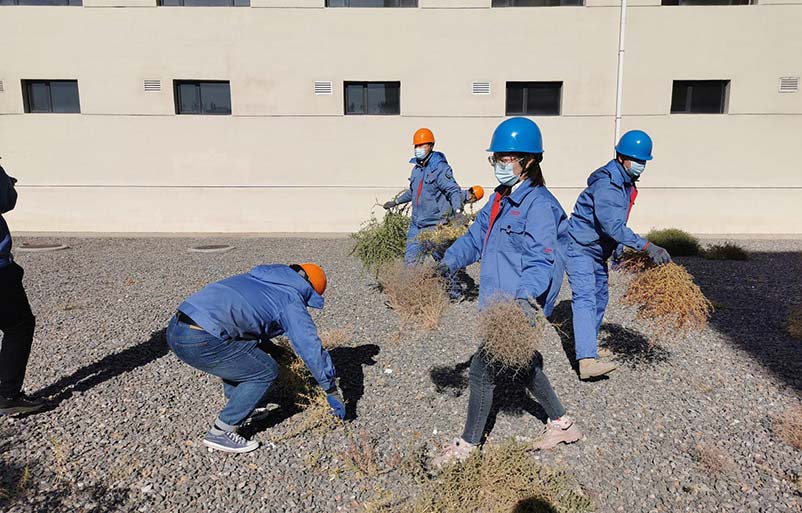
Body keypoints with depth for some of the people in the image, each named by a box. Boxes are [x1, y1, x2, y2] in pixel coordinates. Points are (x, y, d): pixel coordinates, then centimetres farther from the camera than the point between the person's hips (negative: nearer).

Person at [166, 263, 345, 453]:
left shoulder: (257, 278, 25)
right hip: (201, 342, -9)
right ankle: (220, 432, 11)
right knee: (266, 372, 5)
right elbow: (310, 346, 2)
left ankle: (242, 407, 34)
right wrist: (332, 391, 13)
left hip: (174, 329, 9)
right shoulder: (291, 300, 3)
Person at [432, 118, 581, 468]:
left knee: (482, 369, -1)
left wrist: (526, 296, -38)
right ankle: (561, 424, 42)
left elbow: (541, 260, -24)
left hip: (519, 307, -10)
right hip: (500, 302, 10)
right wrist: (448, 263, 1)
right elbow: (475, 238, 14)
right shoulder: (500, 199, 12)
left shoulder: (539, 205, -17)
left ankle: (468, 445, 19)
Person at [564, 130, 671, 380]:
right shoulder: (606, 183, -24)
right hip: (579, 247, -10)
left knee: (599, 298, 16)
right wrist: (648, 247, -36)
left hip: (598, 250, 10)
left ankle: (586, 347, 31)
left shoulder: (626, 182, 9)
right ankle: (587, 361, -27)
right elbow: (612, 224, -33)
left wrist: (618, 250, 21)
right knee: (585, 299, -19)